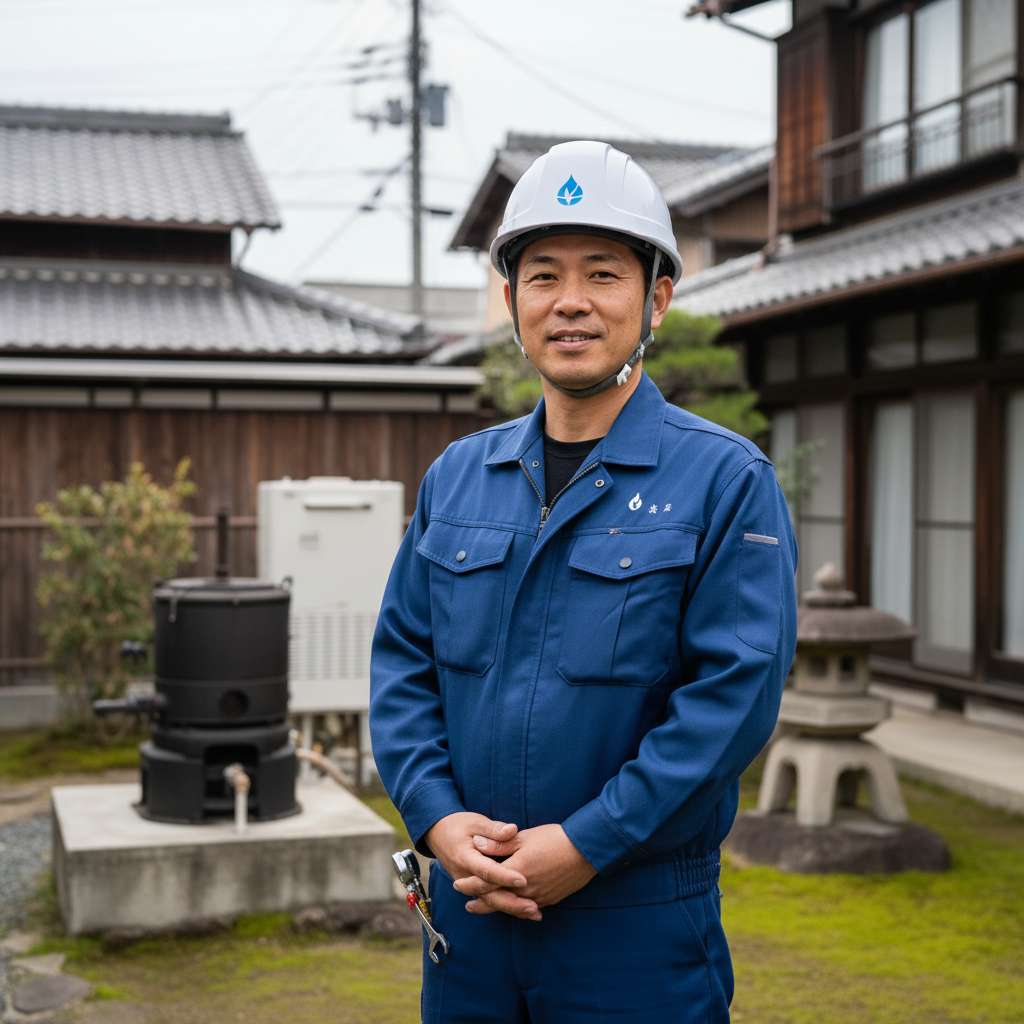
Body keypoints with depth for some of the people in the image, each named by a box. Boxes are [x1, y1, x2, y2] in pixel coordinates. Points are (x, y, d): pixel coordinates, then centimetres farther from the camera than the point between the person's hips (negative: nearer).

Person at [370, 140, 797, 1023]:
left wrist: (582, 846, -17)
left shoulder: (727, 480, -7)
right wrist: (437, 818, -8)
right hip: (470, 909, 4)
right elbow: (402, 660, 7)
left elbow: (738, 690, -14)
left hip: (642, 923, -4)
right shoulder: (456, 475, 8)